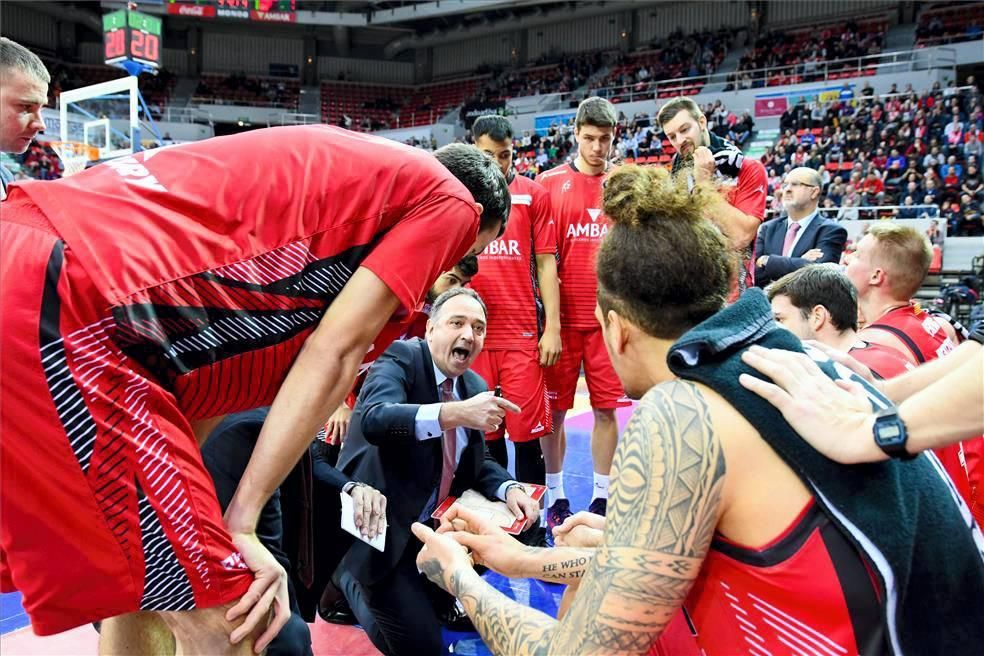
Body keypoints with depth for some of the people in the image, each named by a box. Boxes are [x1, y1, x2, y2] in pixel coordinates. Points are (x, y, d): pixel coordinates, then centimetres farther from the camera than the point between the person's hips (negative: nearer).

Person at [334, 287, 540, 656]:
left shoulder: (476, 387, 5)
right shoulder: (401, 360, -16)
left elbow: (477, 462, 12)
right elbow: (374, 419, -36)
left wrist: (509, 489, -10)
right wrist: (453, 413, -50)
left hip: (433, 525, 7)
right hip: (381, 528, -7)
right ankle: (350, 581, 18)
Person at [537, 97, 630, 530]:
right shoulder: (550, 182, 1)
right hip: (564, 316, -2)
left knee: (607, 409, 6)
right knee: (556, 409, 5)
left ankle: (602, 497, 20)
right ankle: (557, 499, 19)